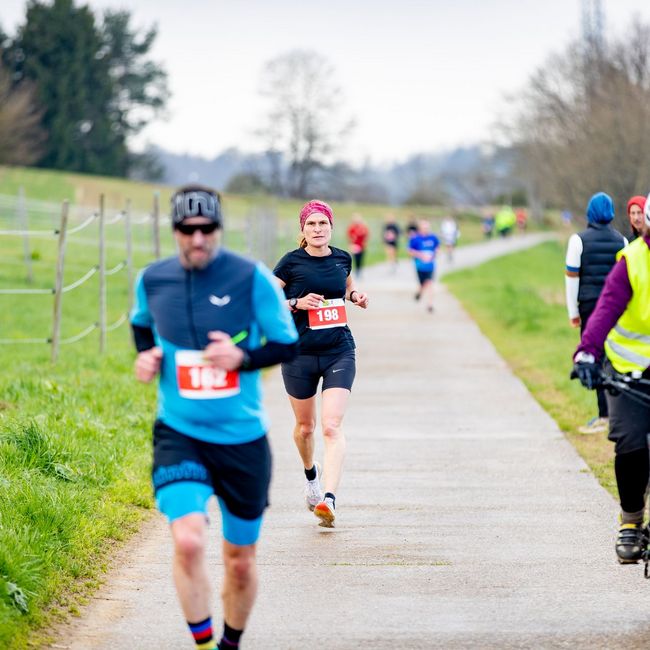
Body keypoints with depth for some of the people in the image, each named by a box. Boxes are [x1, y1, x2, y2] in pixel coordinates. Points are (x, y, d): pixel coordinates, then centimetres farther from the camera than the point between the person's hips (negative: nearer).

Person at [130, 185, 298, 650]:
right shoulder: (152, 280, -1)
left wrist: (243, 358, -20)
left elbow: (290, 345, -3)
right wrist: (146, 355, 0)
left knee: (240, 562, 12)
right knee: (189, 542, -25)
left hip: (243, 439, 0)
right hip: (179, 436, 0)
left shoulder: (252, 278, -9)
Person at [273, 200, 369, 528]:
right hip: (300, 353, -1)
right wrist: (297, 303, -18)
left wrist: (355, 297, 4)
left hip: (339, 353, 1)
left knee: (332, 426, -15)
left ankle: (329, 498, -23)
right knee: (305, 426, 14)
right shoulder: (291, 263, -6)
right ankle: (310, 474, 46)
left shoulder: (342, 259, 5)